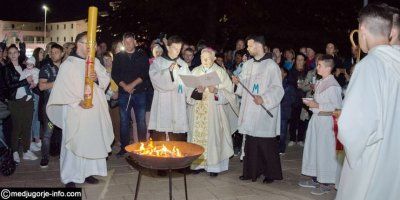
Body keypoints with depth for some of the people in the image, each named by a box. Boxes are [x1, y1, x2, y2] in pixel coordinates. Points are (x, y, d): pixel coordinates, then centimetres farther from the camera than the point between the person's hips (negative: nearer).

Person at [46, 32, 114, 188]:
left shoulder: (95, 62, 12)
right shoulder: (68, 64, -4)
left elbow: (106, 79, 8)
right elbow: (62, 87, -10)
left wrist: (97, 77, -14)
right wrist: (77, 101, -18)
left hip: (95, 110, 5)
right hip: (76, 111, -5)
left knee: (92, 141, 8)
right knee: (74, 142, 0)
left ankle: (87, 172, 21)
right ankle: (70, 177, 10)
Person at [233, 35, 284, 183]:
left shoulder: (271, 65, -8)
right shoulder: (247, 64, 11)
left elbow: (277, 89, -12)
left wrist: (264, 99, -24)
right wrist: (238, 81, -1)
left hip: (265, 112, -6)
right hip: (250, 111, 6)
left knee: (267, 144, 1)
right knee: (251, 143, 10)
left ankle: (271, 173, 16)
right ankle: (252, 171, 22)